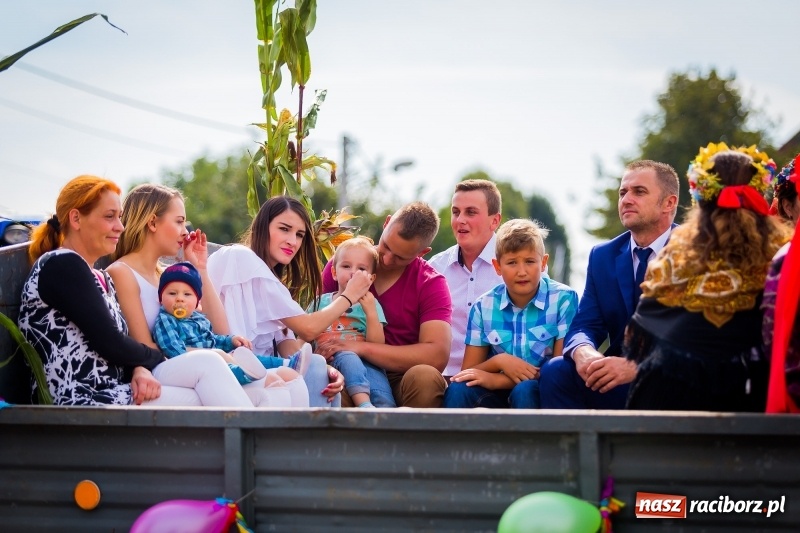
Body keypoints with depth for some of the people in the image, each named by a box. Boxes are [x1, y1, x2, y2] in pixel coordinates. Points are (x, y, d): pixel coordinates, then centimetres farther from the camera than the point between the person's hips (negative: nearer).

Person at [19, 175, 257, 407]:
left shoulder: (101, 279, 22)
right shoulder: (62, 266, -7)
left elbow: (122, 346, 13)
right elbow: (111, 344, -12)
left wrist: (140, 368, -10)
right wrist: (162, 360, 3)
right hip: (81, 402, -8)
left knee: (207, 362, -10)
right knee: (206, 364, -13)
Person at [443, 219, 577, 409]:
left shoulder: (563, 299, -6)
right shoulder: (483, 306, 4)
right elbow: (468, 373, 4)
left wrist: (496, 380, -16)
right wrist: (498, 361, -19)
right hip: (499, 398, 3)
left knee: (524, 391, -35)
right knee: (458, 389, -27)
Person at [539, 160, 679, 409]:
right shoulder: (602, 256, 12)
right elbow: (585, 325, 6)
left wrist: (636, 367, -30)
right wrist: (582, 352, -21)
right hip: (616, 380, 5)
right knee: (555, 370, -21)